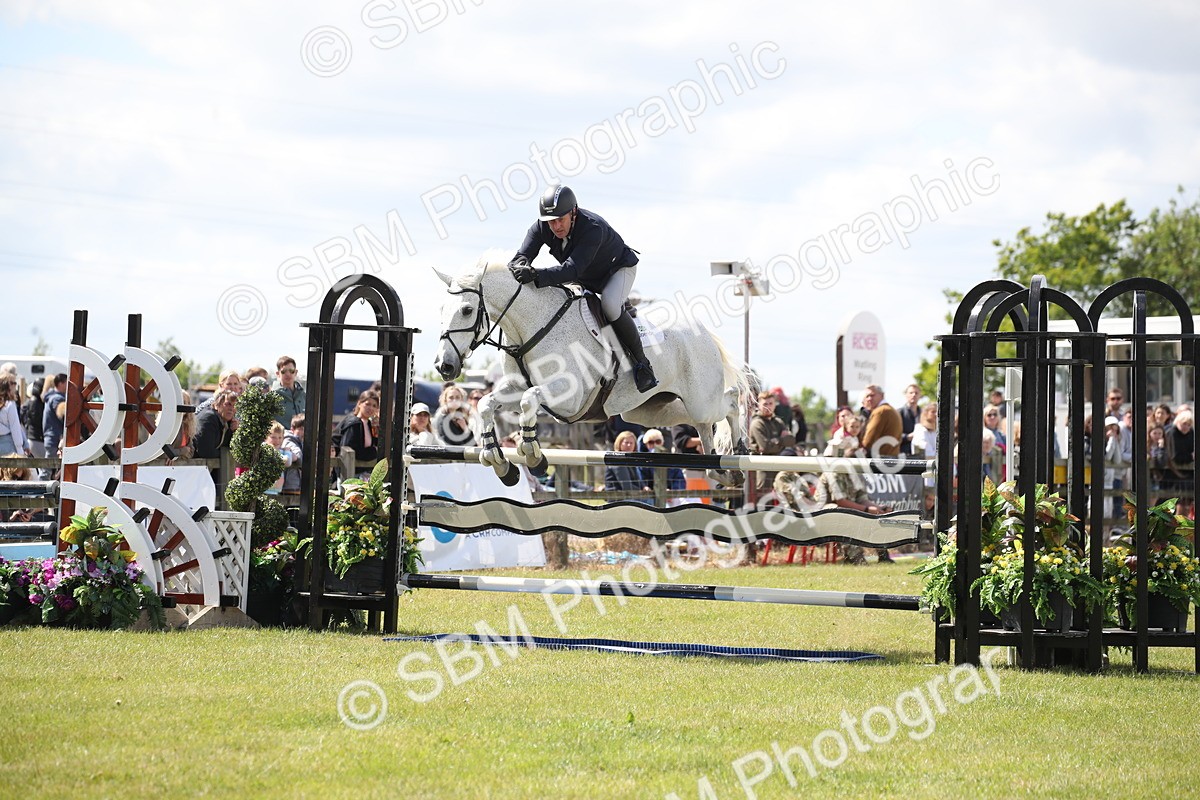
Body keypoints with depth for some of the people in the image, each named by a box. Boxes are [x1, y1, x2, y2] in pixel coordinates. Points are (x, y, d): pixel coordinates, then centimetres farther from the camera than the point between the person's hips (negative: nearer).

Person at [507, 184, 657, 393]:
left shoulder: (593, 228, -40)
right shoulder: (541, 228, -22)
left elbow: (572, 269, -50)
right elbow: (520, 258, -27)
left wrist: (537, 275, -65)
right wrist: (522, 266, -53)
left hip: (618, 269, -7)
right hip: (584, 278, 7)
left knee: (610, 304, -36)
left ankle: (642, 362, -20)